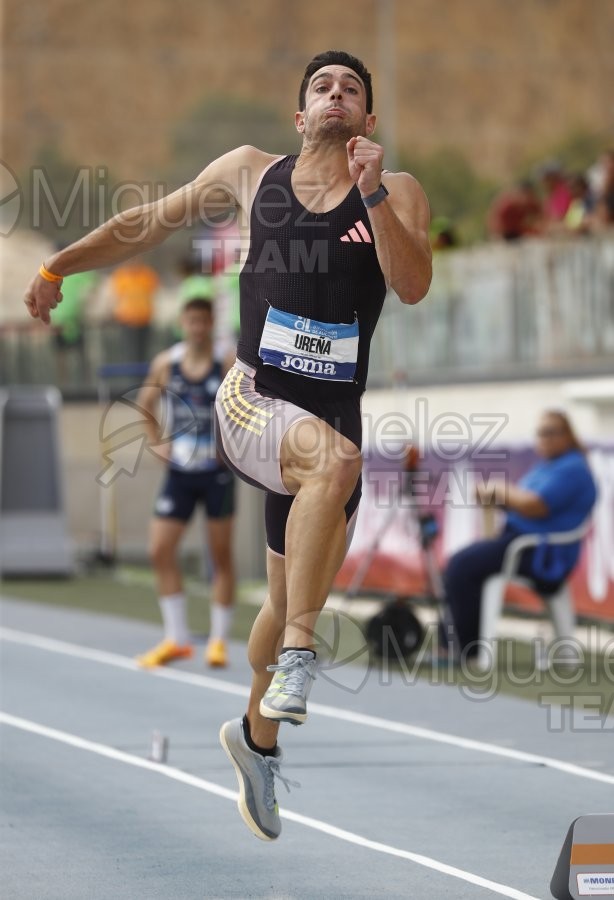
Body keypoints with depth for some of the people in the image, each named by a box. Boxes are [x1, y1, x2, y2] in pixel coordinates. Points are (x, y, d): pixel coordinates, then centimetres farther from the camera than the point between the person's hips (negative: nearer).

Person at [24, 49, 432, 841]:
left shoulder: (398, 194, 4)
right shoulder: (252, 173, 7)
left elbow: (413, 286, -13)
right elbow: (151, 221, 18)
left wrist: (371, 192, -22)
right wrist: (59, 265, 16)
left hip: (332, 415, 2)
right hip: (251, 404, -2)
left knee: (291, 604, 13)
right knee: (335, 458, -37)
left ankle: (257, 739, 40)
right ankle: (298, 657, -32)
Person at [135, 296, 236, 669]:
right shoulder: (166, 363, 3)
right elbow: (146, 404, 18)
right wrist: (157, 442, 7)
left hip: (216, 471, -3)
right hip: (179, 471, 3)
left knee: (222, 555, 1)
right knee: (160, 549, -4)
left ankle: (219, 639, 9)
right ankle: (176, 639, 4)